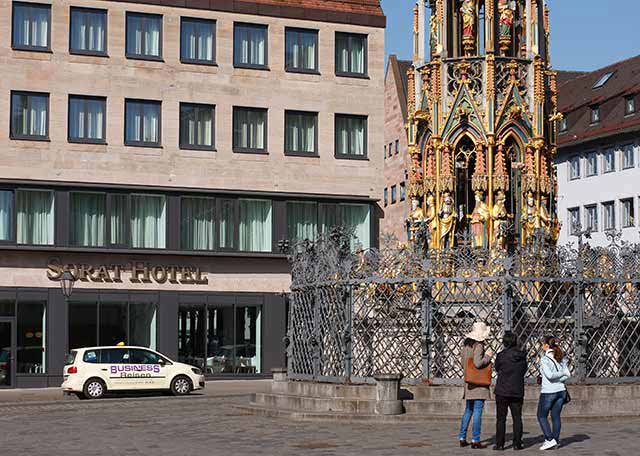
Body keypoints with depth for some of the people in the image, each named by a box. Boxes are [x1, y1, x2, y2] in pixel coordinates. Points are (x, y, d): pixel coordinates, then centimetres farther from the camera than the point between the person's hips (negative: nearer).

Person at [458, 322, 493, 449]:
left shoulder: (466, 345, 10)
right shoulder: (478, 346, -15)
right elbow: (478, 363, -25)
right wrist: (488, 356, -10)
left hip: (469, 383, 8)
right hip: (479, 382, -8)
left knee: (468, 410, 16)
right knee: (478, 411, -3)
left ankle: (462, 438, 17)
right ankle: (475, 440, -2)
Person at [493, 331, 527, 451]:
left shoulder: (501, 356, -11)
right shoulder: (522, 356, -1)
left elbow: (497, 370, 4)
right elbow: (524, 371, 10)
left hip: (502, 391, -3)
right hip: (518, 391, 3)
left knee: (501, 418, 4)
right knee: (517, 418, 9)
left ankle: (499, 444, 3)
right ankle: (517, 444, 9)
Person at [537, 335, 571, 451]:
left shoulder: (544, 359, -12)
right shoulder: (561, 358, 7)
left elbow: (549, 375, -20)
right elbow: (568, 375, 3)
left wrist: (563, 373, -8)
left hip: (548, 392, -6)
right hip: (561, 390, 6)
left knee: (542, 416, 6)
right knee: (556, 416, 13)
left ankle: (550, 440, -3)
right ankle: (556, 440, 15)